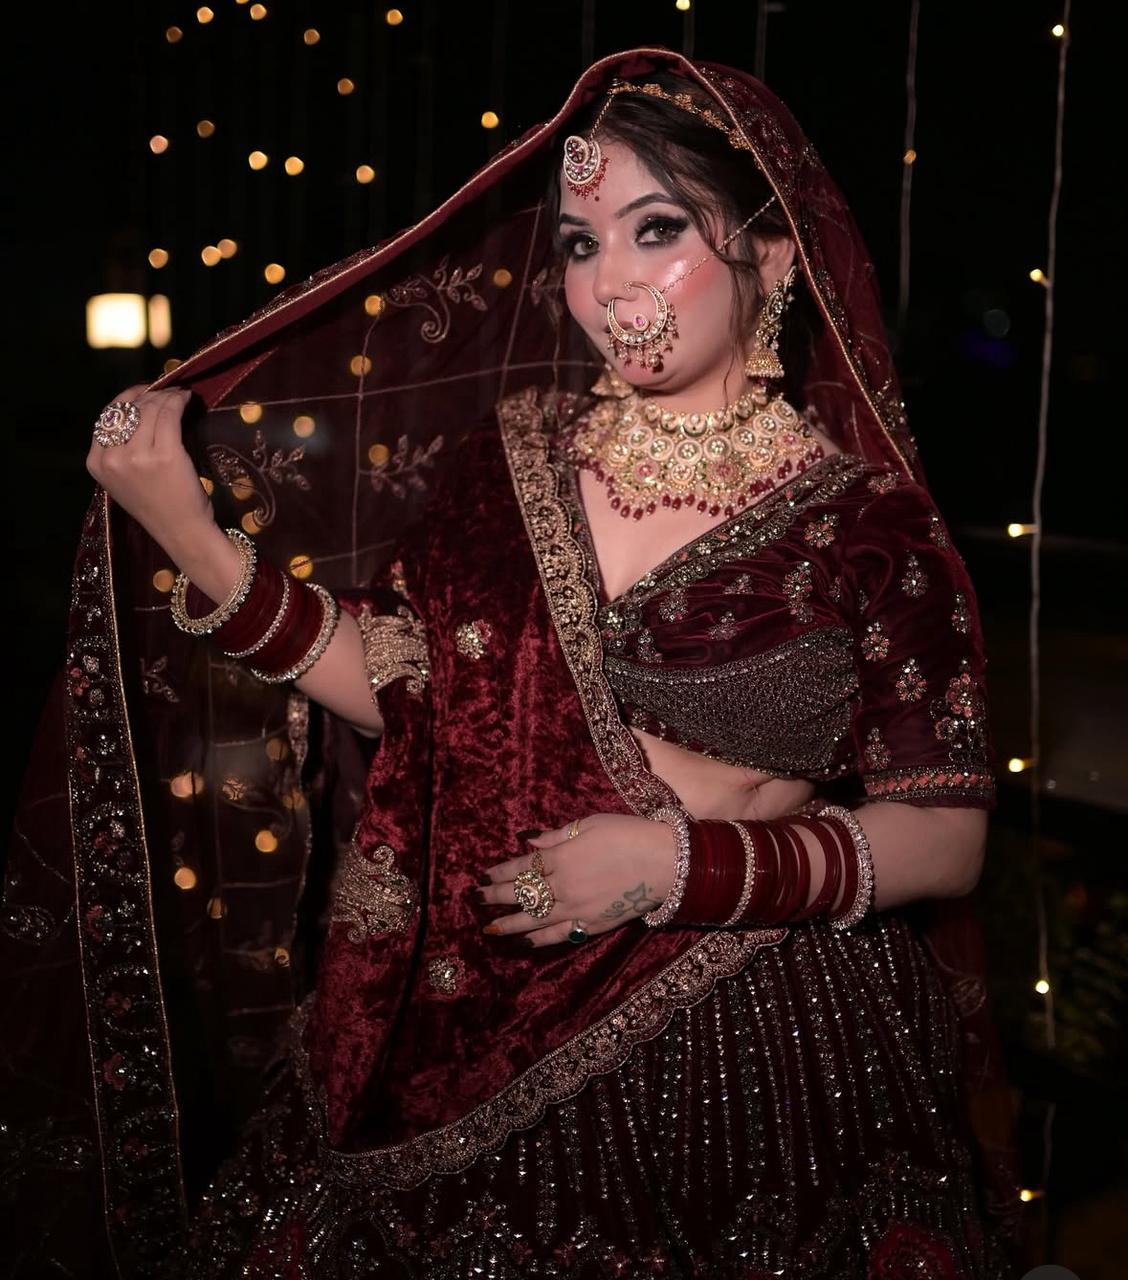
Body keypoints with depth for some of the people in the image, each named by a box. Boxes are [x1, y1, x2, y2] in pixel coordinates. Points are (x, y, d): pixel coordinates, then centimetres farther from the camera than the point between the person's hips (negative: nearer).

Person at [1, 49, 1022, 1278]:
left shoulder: (864, 517, -9)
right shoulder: (511, 451, 1)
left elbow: (946, 837, -7)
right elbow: (394, 683, 2)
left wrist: (684, 863, -18)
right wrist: (187, 530, -6)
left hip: (745, 1070, -3)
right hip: (481, 1044, 3)